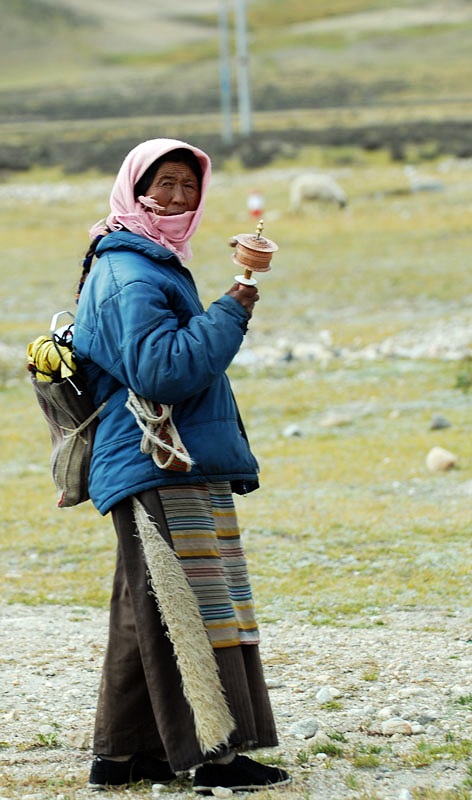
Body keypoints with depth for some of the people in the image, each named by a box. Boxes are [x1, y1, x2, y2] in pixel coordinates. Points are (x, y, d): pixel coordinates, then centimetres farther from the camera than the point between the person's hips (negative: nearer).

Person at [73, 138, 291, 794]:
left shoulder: (153, 268, 20)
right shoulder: (130, 277, -14)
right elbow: (162, 370, -25)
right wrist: (230, 315, -18)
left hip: (177, 468, 11)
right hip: (159, 472, -11)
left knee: (147, 615, 13)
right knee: (190, 610, -10)